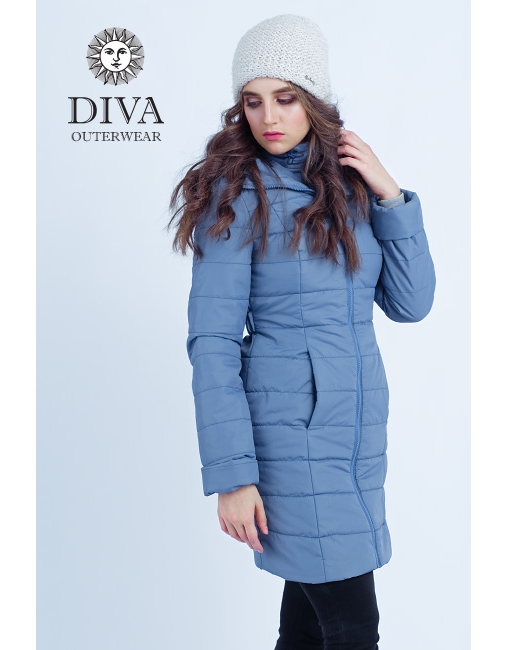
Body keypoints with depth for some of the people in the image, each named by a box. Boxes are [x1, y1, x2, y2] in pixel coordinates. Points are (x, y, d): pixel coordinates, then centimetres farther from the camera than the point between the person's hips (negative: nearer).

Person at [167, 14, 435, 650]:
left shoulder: (348, 182, 8)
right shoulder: (237, 195, -8)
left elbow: (410, 303, 5)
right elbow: (213, 343, -12)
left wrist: (390, 196, -6)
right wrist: (231, 474, -15)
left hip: (362, 429, 5)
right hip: (290, 433, -5)